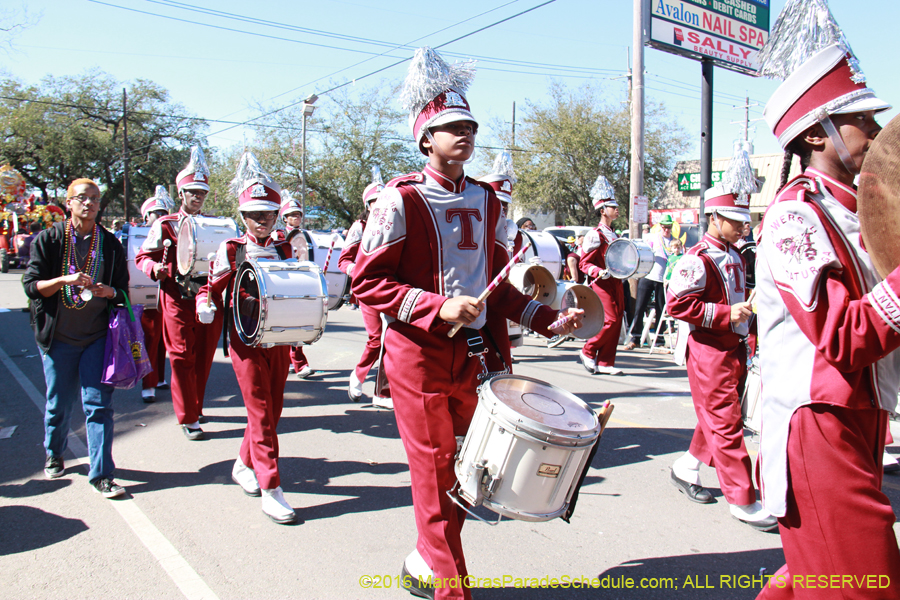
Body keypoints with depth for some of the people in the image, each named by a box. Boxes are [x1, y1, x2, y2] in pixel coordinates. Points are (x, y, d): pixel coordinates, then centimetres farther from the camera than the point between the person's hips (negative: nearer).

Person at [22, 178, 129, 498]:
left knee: (98, 404, -3)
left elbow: (123, 290, 10)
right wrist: (65, 280, -19)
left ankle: (101, 473, 3)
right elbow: (32, 285, -2)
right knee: (58, 404, 12)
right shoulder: (48, 239, 1)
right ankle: (54, 455, 38)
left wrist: (108, 291, -12)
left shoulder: (110, 244, 6)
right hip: (59, 336, 0)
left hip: (98, 336, 1)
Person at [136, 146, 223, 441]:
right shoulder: (165, 225, 3)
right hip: (178, 302, -3)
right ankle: (188, 418, 6)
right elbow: (143, 256, 2)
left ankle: (196, 407, 27)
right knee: (182, 358, -2)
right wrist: (155, 268, -19)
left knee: (203, 358, 10)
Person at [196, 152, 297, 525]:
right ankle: (270, 491, 0)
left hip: (279, 341, 4)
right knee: (261, 415, -5)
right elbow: (210, 288, 4)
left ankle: (244, 466, 34)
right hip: (247, 343, -4)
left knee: (272, 411, 12)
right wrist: (206, 307, -17)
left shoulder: (284, 250, 9)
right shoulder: (231, 251, -1)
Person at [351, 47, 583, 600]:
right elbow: (367, 282, -11)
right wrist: (439, 307, -21)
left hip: (475, 357, 6)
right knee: (436, 473, 4)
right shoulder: (401, 201, -8)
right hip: (420, 356, -6)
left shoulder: (488, 202, 10)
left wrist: (547, 320, 6)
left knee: (467, 469, 14)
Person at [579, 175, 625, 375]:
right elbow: (584, 263, -12)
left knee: (616, 321, 5)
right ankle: (587, 352, 4)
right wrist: (601, 272, -26)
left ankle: (605, 364, 10)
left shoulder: (614, 235, 18)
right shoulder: (595, 235, -8)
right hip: (602, 284, -8)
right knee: (610, 320, -14)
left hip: (615, 285, 9)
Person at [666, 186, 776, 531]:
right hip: (710, 351, -9)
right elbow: (677, 303, -20)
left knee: (717, 419, 16)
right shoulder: (698, 259, -14)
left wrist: (749, 306, 9)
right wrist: (726, 313, -22)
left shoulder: (735, 256, 13)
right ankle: (742, 501, 4)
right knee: (726, 422, -4)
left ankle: (685, 469, 33)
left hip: (735, 349, 9)